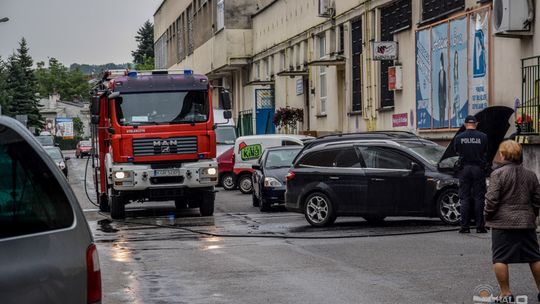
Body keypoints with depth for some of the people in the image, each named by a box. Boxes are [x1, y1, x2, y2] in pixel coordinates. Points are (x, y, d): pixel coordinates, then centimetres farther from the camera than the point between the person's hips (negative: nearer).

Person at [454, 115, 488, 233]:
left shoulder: (459, 137, -2)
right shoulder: (483, 137, -3)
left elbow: (457, 152, 8)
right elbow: (486, 153, 6)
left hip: (464, 168, 0)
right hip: (478, 168, 0)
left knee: (465, 198, 4)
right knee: (479, 197, 4)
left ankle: (465, 226, 0)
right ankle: (479, 226, 2)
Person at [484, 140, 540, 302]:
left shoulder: (498, 173, -11)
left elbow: (492, 199, -14)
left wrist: (487, 216, 1)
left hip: (503, 222, -5)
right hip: (527, 222, 5)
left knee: (500, 259, 1)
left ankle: (505, 293, 1)